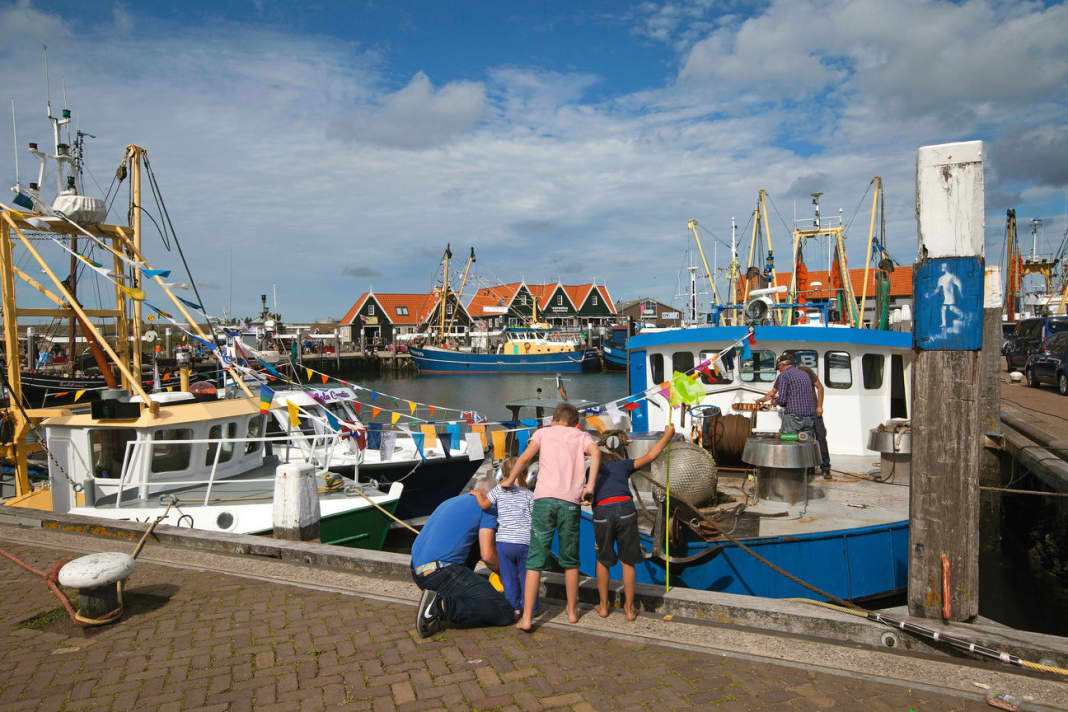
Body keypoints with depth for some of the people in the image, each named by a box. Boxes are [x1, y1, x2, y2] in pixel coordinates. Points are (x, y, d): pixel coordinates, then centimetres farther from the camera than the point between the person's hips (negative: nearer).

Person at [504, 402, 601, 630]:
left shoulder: (544, 432, 17)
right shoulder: (581, 435, 19)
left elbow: (525, 458, 2)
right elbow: (595, 452, -4)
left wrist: (510, 481, 15)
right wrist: (590, 486, -6)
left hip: (544, 499, -1)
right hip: (570, 502, 1)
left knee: (535, 560, 2)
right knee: (570, 561, 16)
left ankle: (527, 617, -1)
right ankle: (572, 611, 28)